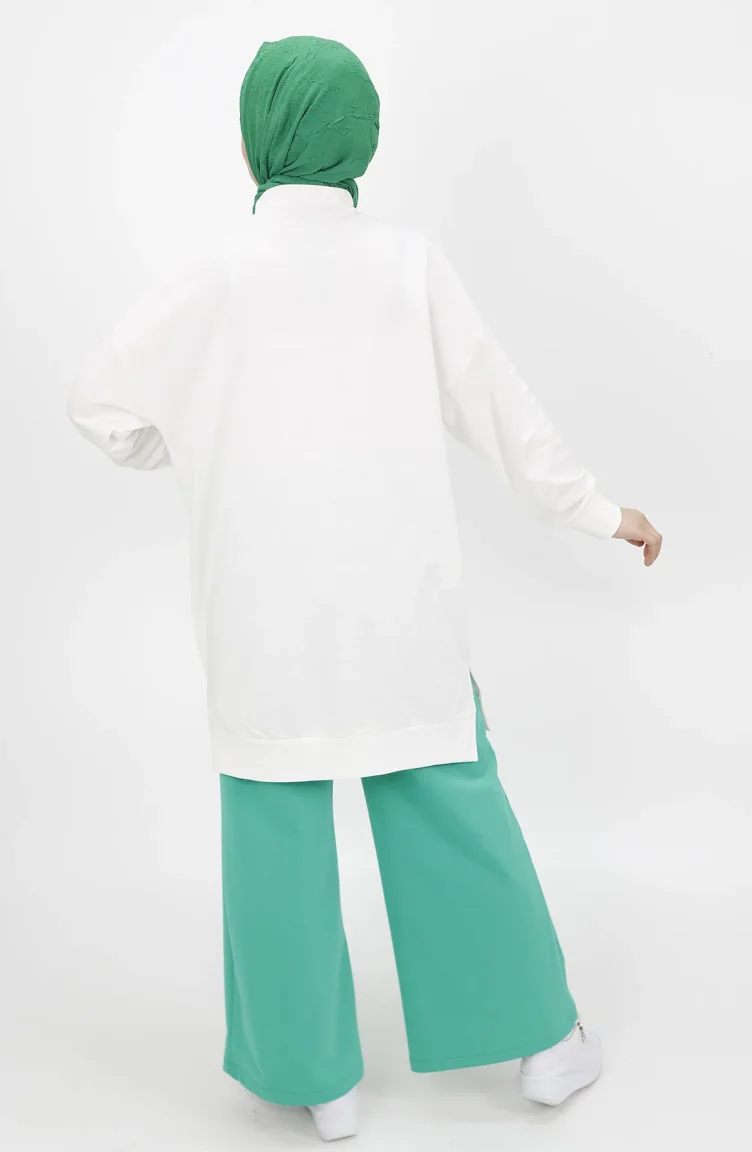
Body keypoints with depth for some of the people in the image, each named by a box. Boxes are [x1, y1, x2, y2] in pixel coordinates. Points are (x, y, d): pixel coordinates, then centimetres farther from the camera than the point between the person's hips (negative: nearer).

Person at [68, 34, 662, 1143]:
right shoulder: (411, 264, -4)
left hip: (267, 608, -1)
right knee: (449, 803, 13)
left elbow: (101, 403, -3)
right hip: (400, 600, 2)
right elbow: (503, 407, 3)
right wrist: (600, 512, 15)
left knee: (279, 823, 11)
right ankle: (543, 1041, 26)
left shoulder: (220, 275, -8)